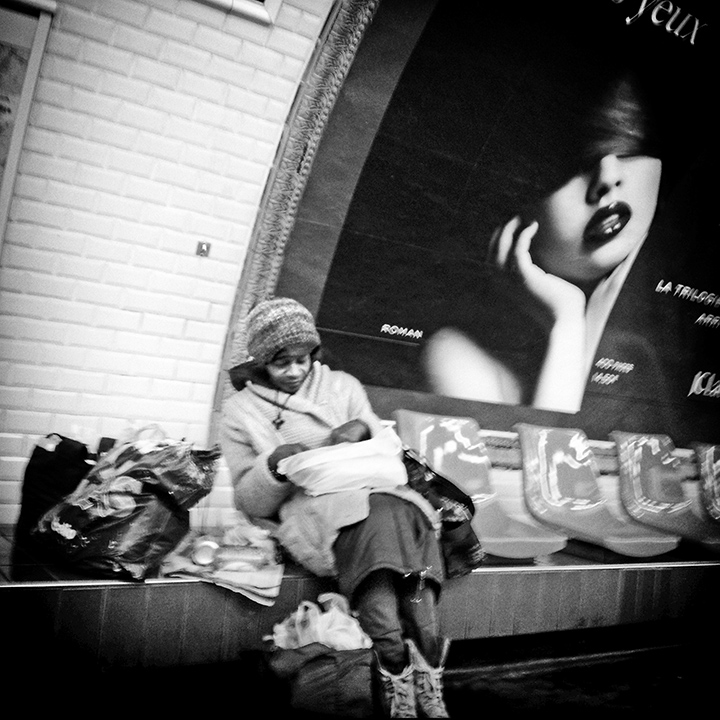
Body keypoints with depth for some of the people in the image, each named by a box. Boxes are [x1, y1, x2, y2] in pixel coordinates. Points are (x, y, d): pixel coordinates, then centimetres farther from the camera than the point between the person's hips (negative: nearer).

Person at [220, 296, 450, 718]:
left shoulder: (342, 385, 21)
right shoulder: (242, 411, 15)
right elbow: (250, 503, 11)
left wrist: (364, 429, -3)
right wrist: (275, 466, -9)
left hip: (378, 488, 3)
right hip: (315, 508, -3)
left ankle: (429, 686, -32)